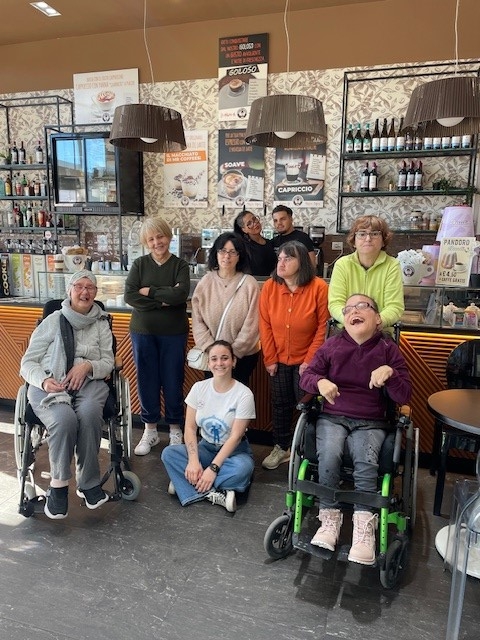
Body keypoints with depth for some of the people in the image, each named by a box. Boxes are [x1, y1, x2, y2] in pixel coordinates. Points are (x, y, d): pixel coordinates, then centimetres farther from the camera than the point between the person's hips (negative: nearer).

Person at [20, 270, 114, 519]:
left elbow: (108, 363, 8)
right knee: (64, 420, -34)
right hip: (49, 386, -1)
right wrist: (43, 380, -15)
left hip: (88, 384, 1)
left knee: (88, 414, -34)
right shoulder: (52, 321, 9)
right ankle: (58, 483, -15)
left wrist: (88, 365, -14)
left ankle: (87, 483, -19)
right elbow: (27, 363, 6)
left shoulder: (101, 324, 13)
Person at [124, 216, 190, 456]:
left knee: (173, 382, 5)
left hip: (173, 334, -1)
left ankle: (175, 429, 24)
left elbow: (181, 294, -17)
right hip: (143, 332, 1)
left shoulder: (180, 265, 0)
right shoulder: (139, 264, 3)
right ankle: (150, 430, 25)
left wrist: (149, 291, -12)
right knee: (147, 381, 8)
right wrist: (162, 300, -15)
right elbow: (129, 296, -10)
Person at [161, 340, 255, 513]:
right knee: (168, 453, -21)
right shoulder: (199, 388, -7)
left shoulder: (244, 394, -17)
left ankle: (189, 482, -19)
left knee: (243, 467, -36)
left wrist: (213, 468, -24)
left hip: (233, 450, -3)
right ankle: (213, 493, -24)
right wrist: (193, 461, -22)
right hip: (206, 447, 3)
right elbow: (190, 427, -7)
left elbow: (235, 437, -19)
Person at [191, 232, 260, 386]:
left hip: (242, 355, -2)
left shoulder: (249, 284, -11)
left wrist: (233, 352, -11)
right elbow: (197, 321, -4)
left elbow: (251, 325, -10)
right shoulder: (205, 282, -3)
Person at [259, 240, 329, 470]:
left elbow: (323, 327, -12)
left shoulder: (319, 287, -15)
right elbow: (265, 326, -4)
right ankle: (281, 447, 32)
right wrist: (270, 359, -4)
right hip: (279, 359, 3)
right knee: (280, 404, 14)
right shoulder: (269, 287, -7)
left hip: (306, 360, -3)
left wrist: (310, 360, -13)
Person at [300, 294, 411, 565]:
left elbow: (404, 396, 0)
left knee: (367, 462, -30)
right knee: (329, 455, -29)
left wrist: (390, 373, -20)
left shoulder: (388, 349, 3)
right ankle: (330, 519, -14)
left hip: (371, 422, 0)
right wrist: (320, 382, -16)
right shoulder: (332, 345, 5)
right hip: (333, 417, 1)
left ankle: (364, 527, -19)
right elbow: (306, 376, 8)